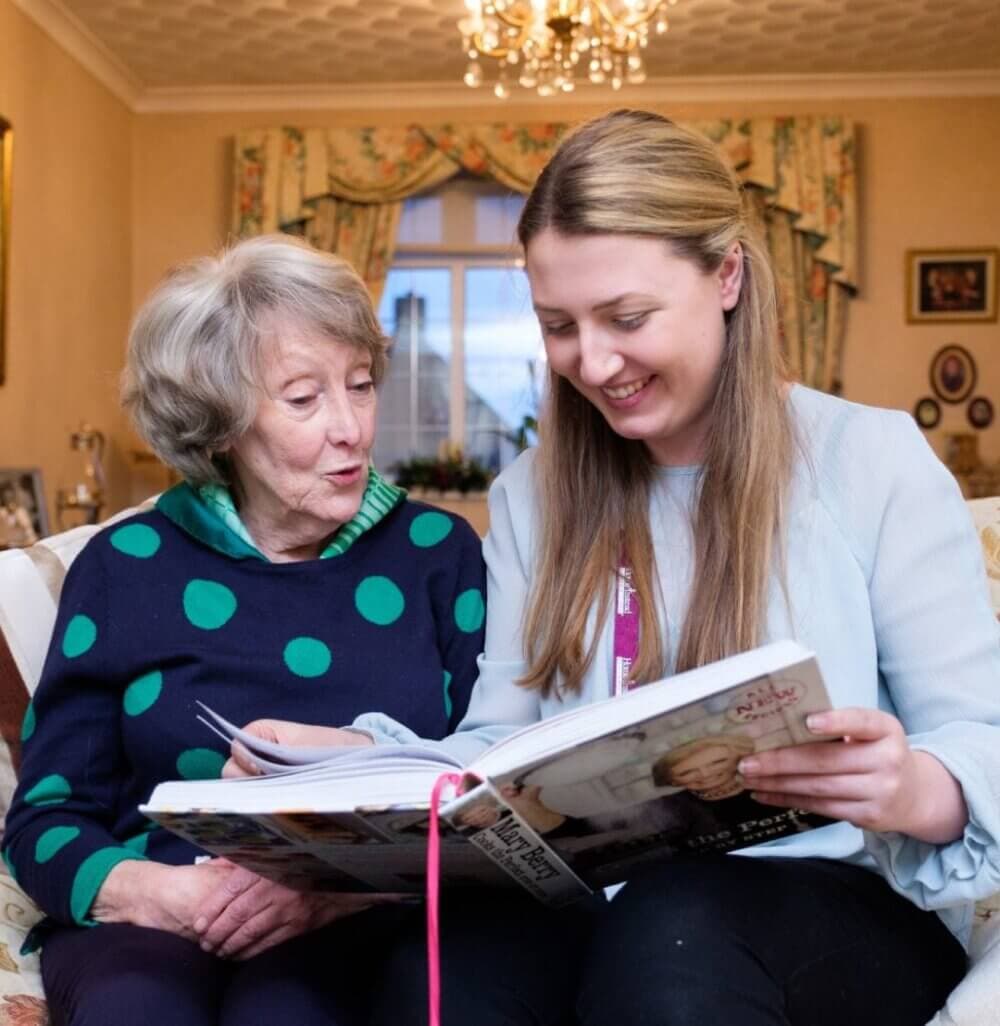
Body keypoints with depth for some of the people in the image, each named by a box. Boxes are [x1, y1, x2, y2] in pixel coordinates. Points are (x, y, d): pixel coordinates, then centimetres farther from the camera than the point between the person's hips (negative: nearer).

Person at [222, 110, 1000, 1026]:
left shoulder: (873, 461, -1)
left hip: (842, 908, -1)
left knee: (667, 929, -37)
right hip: (588, 906, 2)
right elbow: (503, 742, 5)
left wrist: (915, 790, -26)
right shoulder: (531, 495, 11)